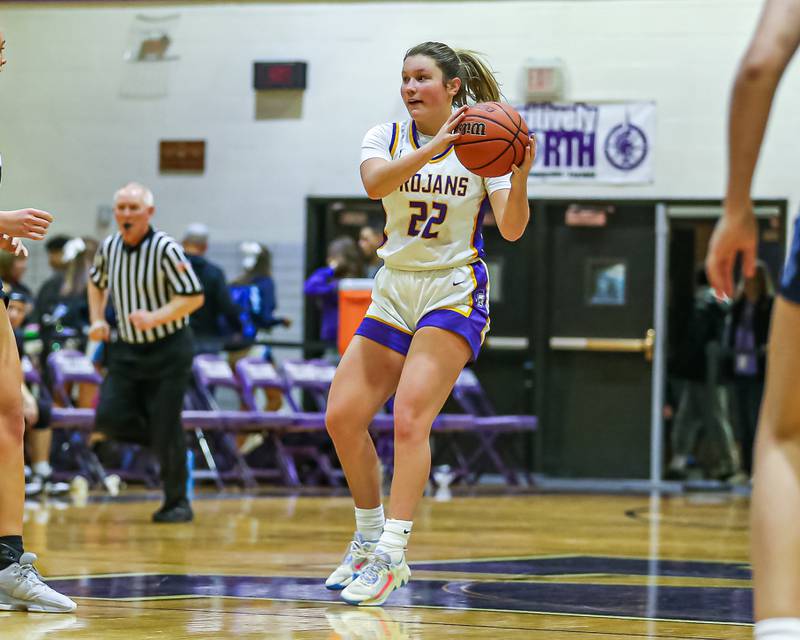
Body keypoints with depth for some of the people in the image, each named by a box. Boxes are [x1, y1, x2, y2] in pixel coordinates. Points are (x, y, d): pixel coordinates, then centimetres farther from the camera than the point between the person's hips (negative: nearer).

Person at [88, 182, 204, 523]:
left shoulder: (166, 249, -15)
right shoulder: (108, 248, 3)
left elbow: (194, 297, -15)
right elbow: (96, 282, 24)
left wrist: (156, 317, -27)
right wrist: (97, 320, 11)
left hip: (169, 350, -5)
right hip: (127, 349, 5)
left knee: (166, 428, -6)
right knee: (109, 417, -10)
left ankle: (177, 503, 10)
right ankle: (160, 440, 18)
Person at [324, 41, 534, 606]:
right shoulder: (387, 137, 2)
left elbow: (511, 229, -12)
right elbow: (376, 183, -21)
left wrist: (519, 177, -31)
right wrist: (434, 147, -36)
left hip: (454, 294, -5)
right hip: (394, 293, 5)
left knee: (409, 417, -20)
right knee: (343, 417, -1)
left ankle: (391, 555, -22)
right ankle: (369, 538, 17)